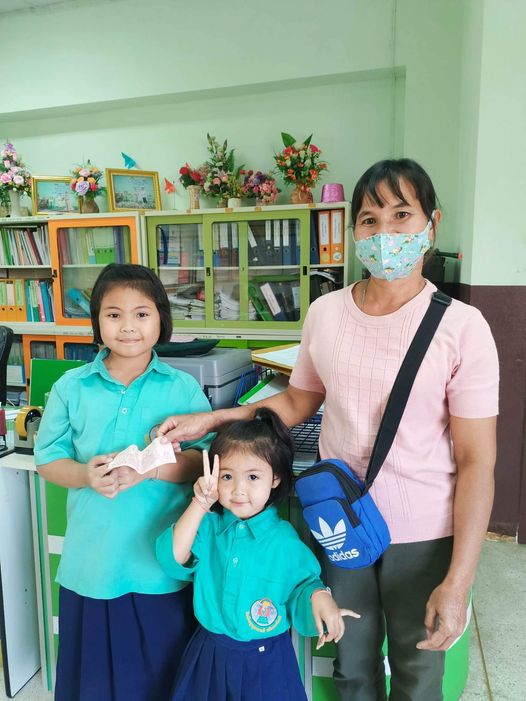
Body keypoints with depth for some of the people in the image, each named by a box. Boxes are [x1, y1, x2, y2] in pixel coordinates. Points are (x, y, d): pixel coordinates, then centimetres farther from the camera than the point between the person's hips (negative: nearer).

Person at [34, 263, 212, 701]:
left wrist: (148, 469, -23)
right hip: (92, 563, 2)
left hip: (163, 565, -1)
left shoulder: (183, 388, -5)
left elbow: (205, 460, -8)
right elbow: (48, 460, 4)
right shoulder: (72, 387, -1)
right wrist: (86, 475, -17)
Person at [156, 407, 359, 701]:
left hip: (266, 660, -2)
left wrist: (318, 596, -27)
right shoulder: (208, 525, -9)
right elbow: (173, 559, -22)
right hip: (209, 654, 2)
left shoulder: (285, 539, -14)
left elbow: (303, 582, -4)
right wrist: (200, 505, -29)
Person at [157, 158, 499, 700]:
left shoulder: (462, 327, -14)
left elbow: (476, 461, -12)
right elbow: (297, 403, 9)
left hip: (424, 535, -2)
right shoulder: (325, 313, -4)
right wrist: (210, 420, 0)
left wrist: (458, 581, -14)